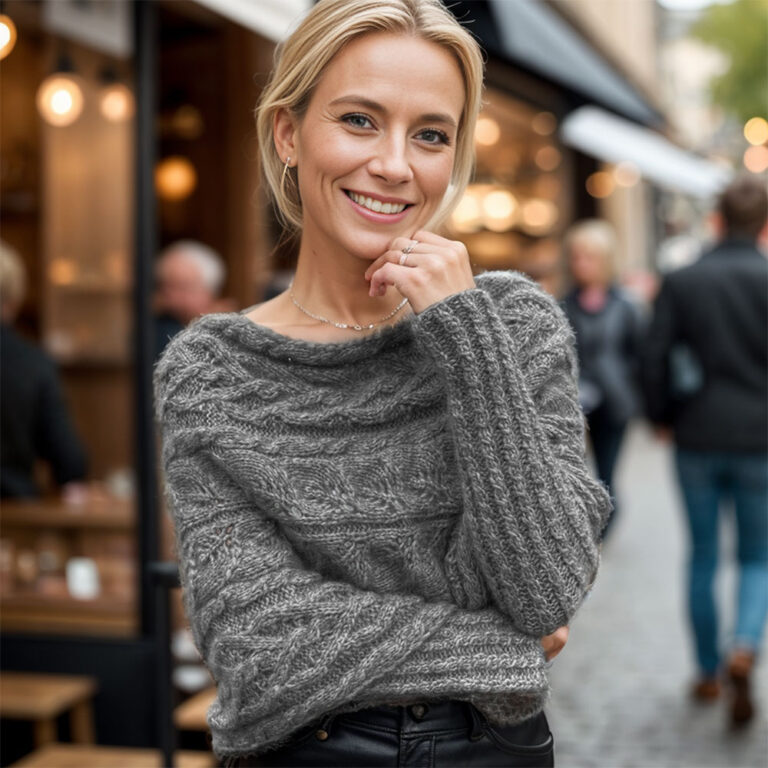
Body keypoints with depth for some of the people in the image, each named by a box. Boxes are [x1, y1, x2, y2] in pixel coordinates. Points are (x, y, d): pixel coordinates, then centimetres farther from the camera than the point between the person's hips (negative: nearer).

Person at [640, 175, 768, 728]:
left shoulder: (681, 282, -1)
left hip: (697, 438, 1)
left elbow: (655, 358, -3)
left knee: (702, 557, 14)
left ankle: (708, 673, 22)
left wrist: (662, 418, 12)